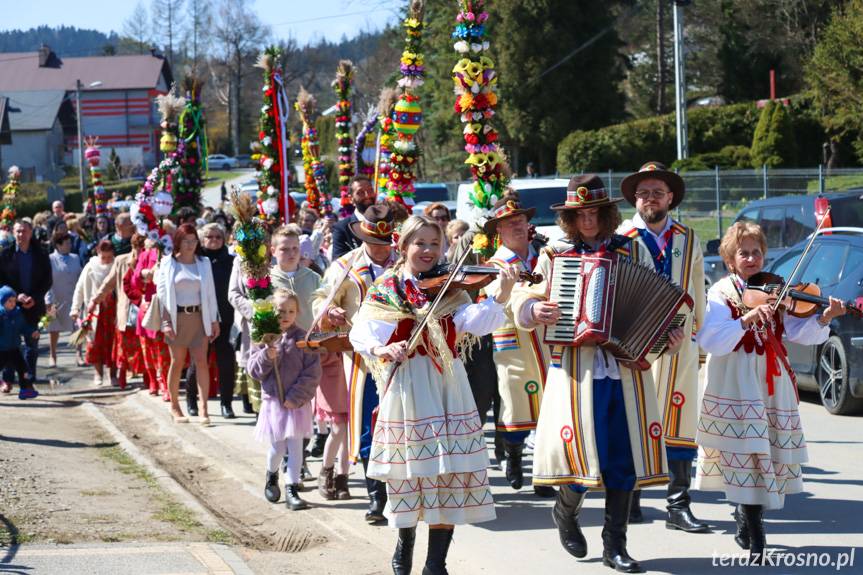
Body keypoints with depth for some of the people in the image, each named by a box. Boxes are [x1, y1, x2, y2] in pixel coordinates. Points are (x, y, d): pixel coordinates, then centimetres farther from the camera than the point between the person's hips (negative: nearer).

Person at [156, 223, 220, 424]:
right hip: (177, 317, -1)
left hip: (198, 317, 2)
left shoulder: (204, 263, 9)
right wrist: (166, 322, -8)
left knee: (201, 361, -7)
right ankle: (175, 406, 16)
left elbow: (210, 292, 10)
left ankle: (203, 409, -10)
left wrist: (214, 320, 6)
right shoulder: (168, 263, 2)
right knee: (177, 362, 4)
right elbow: (162, 294, 0)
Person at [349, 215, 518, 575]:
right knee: (410, 468, 6)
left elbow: (475, 322, -11)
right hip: (406, 387, -1)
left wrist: (503, 294, -26)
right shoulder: (386, 291, 2)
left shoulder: (449, 288, 6)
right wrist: (381, 349, -28)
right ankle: (405, 542, 33)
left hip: (446, 386, 1)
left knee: (449, 470, -4)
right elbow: (360, 334, -8)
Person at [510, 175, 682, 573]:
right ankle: (566, 511, 24)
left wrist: (669, 336, -6)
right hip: (576, 368, -2)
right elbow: (524, 299, 8)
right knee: (582, 452, -9)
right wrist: (535, 310, -13)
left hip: (626, 366, 2)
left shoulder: (633, 252, 9)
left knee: (624, 457, 3)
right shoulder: (554, 255, 5)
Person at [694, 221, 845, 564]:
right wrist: (746, 320, -28)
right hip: (736, 385, -4)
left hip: (771, 383, 4)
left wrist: (823, 319, -21)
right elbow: (710, 341, -17)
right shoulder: (721, 294, -4)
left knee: (769, 454, 8)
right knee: (748, 457, -10)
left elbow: (800, 333, -3)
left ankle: (746, 522, 30)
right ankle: (756, 545, -8)